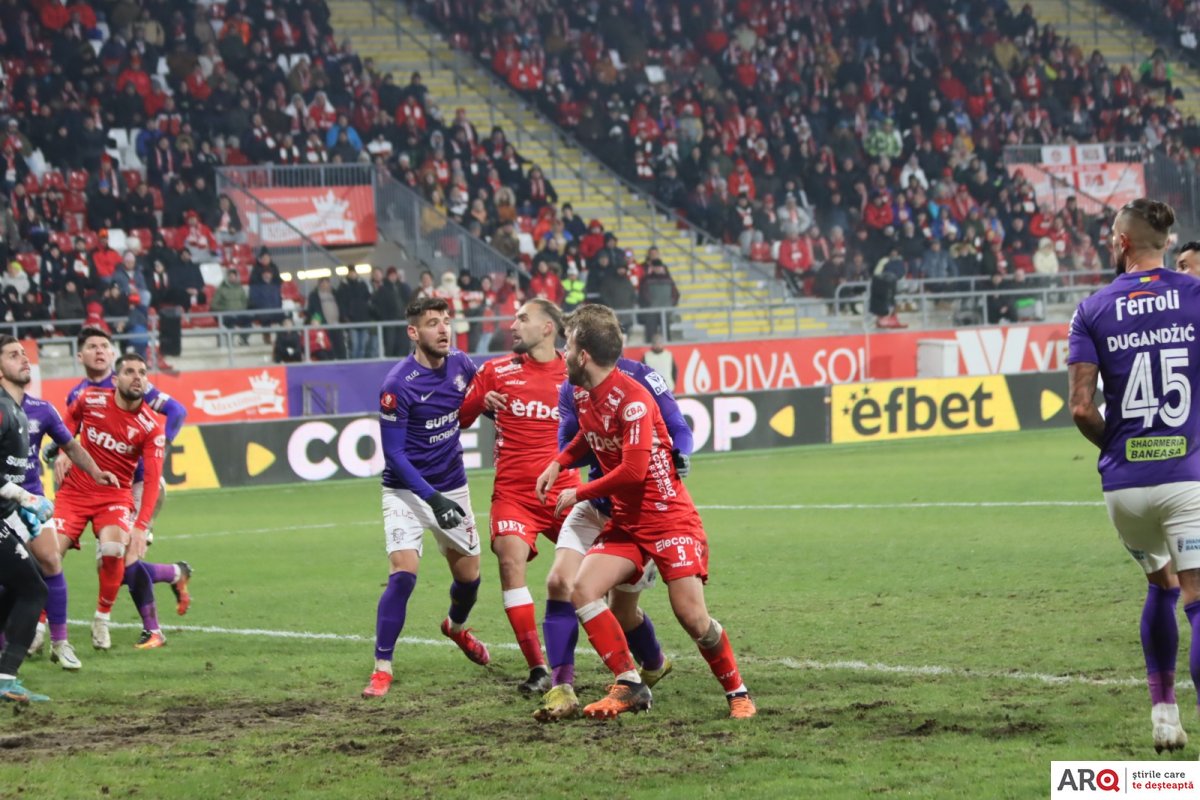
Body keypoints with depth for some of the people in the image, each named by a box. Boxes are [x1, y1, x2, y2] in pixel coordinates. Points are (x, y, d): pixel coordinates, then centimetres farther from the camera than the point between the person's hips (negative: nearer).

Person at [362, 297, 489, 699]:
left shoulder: (460, 365, -4)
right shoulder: (397, 386, -21)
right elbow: (394, 453, -19)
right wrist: (432, 498, -26)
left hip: (452, 487, 5)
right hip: (407, 490, -5)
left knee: (469, 575, 13)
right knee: (403, 572, -20)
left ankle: (456, 627, 48)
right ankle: (382, 668, -13)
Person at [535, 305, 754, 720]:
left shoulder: (632, 399, -21)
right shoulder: (583, 394, 4)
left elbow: (633, 471, -25)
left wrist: (578, 494, -13)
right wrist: (558, 463, 11)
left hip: (670, 518, -8)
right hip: (626, 521, 8)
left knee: (691, 615, -13)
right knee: (583, 590, -13)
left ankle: (737, 692, 8)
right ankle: (630, 685, -8)